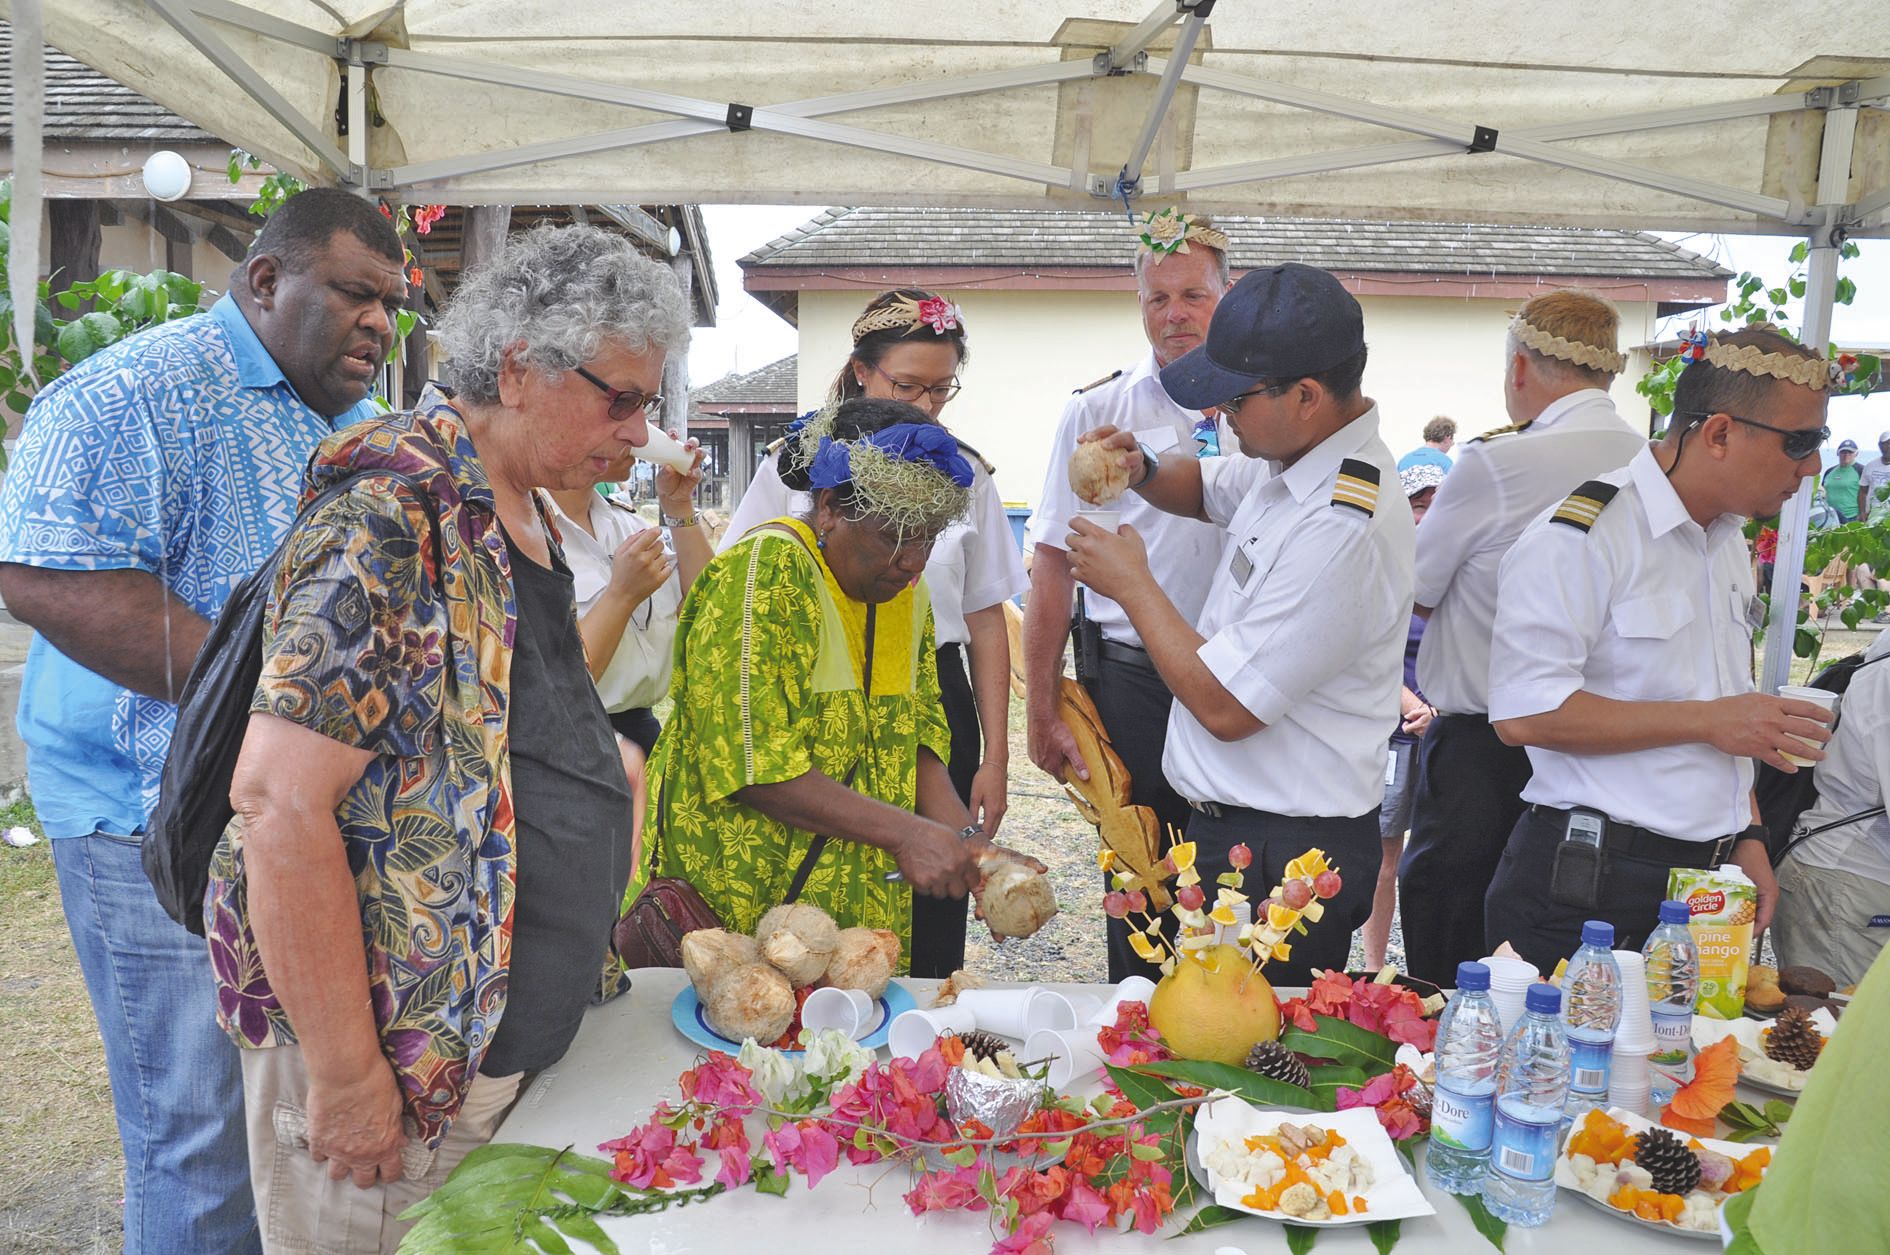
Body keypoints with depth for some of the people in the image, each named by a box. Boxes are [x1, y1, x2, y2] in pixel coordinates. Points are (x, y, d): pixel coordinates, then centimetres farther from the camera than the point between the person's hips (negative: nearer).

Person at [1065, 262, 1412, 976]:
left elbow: (1225, 705, -25)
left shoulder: (1343, 531, -27)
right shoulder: (1292, 460, 4)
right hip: (1229, 823, 10)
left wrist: (1133, 585, -12)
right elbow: (1208, 489, 27)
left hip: (1283, 860, -10)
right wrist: (1142, 470, 3)